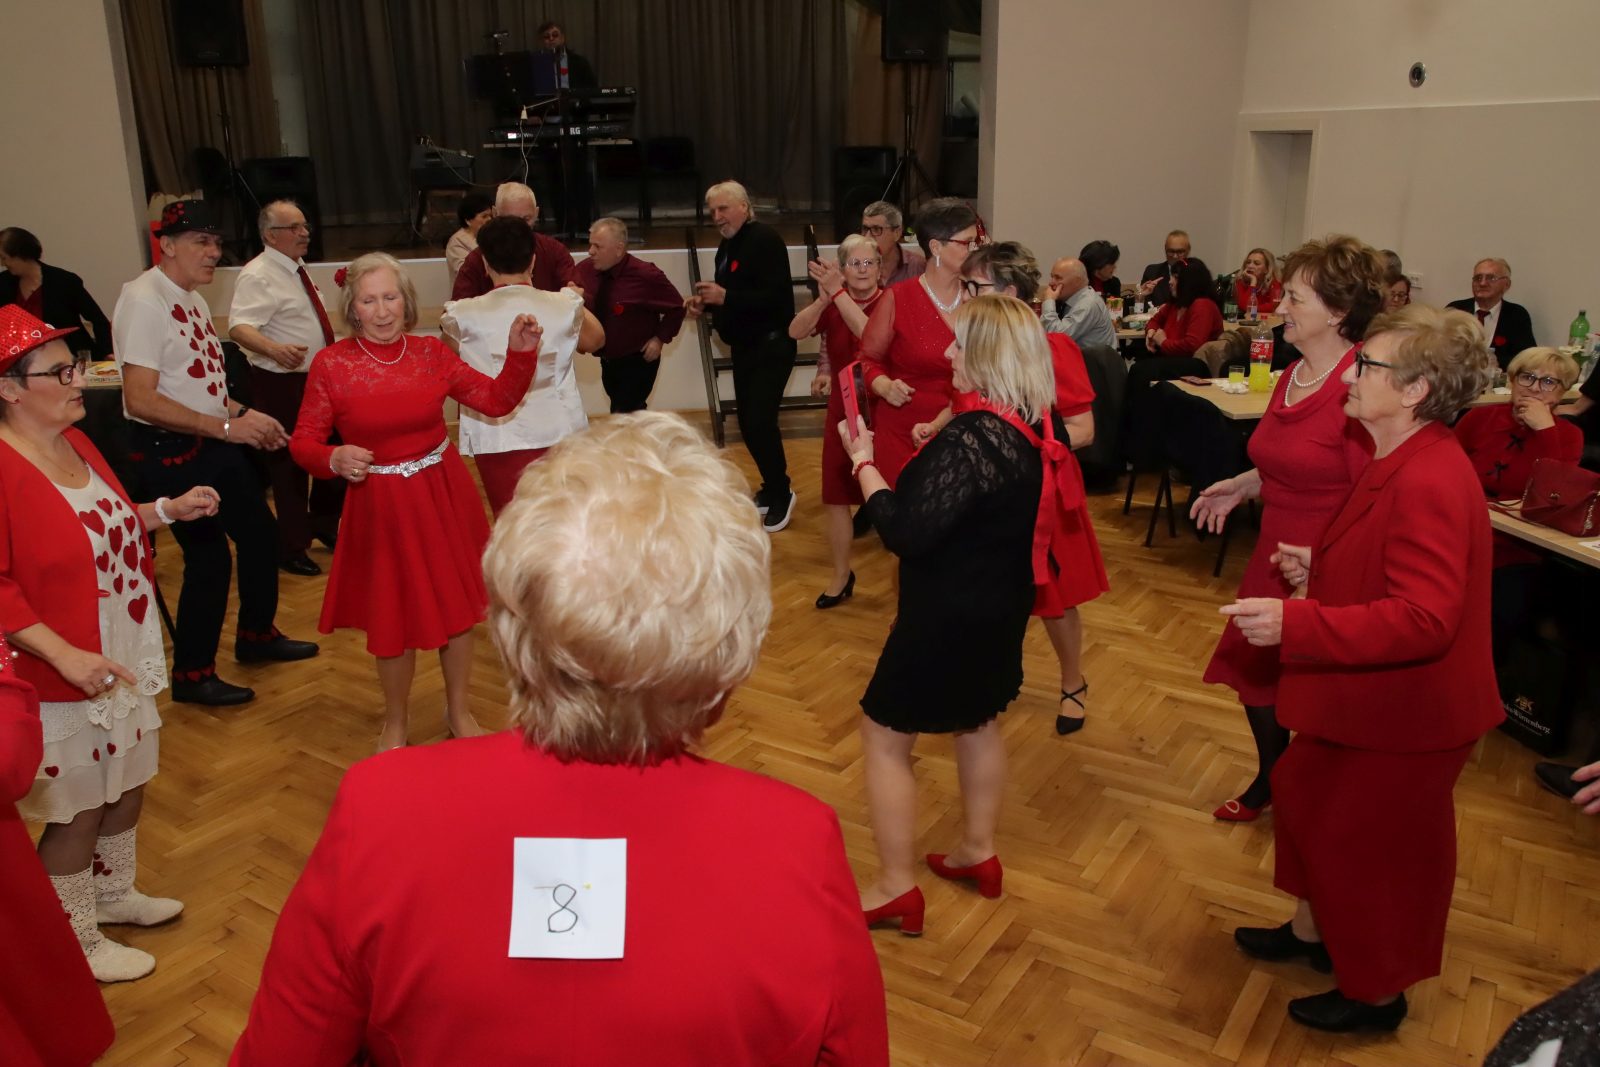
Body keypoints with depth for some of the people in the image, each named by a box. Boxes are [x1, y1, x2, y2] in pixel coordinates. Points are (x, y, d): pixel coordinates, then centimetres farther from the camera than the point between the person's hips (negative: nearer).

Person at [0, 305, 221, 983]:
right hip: (63, 676, -9)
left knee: (127, 784, 22)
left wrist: (167, 511, 10)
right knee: (77, 811, 7)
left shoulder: (73, 441, 5)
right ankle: (78, 944, 28)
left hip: (124, 657, 9)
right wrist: (64, 655, -29)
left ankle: (113, 894, 45)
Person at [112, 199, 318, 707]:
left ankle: (256, 636, 40)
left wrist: (245, 414, 5)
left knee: (260, 532, 17)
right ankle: (192, 674, 19)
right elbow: (141, 401, -25)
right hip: (173, 453, -9)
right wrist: (226, 427, -24)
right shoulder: (144, 301, -19)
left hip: (214, 444, 9)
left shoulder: (193, 298, 10)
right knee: (209, 557, -1)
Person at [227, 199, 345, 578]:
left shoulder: (296, 268, 11)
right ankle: (291, 548, 16)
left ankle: (323, 525, 39)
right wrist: (275, 349, -49)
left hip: (317, 378, 9)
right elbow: (240, 327, -31)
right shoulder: (258, 276, -17)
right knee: (289, 465, 2)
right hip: (283, 384, -9)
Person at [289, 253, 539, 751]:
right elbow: (303, 441, -5)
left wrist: (520, 354, -16)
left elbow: (496, 400, -1)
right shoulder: (331, 364, -9)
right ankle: (395, 724, 36)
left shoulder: (432, 352, -2)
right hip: (380, 504, -2)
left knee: (458, 605, 13)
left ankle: (458, 710, 37)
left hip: (444, 494, 3)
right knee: (393, 621, 10)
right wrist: (334, 458, -26)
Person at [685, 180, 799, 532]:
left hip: (772, 346, -9)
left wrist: (725, 297, -28)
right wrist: (705, 302, 0)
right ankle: (771, 487, 25)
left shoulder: (766, 239, -16)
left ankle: (781, 494, 4)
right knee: (747, 422, 11)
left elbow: (776, 296, -26)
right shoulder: (726, 246, 11)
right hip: (744, 346, 9)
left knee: (759, 421, -12)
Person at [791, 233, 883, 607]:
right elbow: (796, 332, -15)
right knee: (836, 495, 10)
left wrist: (838, 292, -32)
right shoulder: (831, 304, 3)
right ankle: (841, 577, 26)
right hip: (843, 408, 5)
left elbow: (870, 334, -31)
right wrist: (823, 297, -29)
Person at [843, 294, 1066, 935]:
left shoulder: (972, 439, -28)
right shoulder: (1038, 430, -1)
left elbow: (903, 532, -28)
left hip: (949, 614, -9)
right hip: (1001, 606, 9)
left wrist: (863, 461, -18)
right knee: (978, 722, 25)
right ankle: (979, 853, 40)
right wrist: (930, 455, 4)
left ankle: (895, 889, 15)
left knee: (884, 738, 5)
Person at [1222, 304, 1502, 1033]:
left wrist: (1295, 624, -38)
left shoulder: (1429, 484, -29)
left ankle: (1376, 993, 32)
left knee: (1369, 842, 8)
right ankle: (1315, 930, 45)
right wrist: (1317, 568, 2)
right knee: (1307, 794, 23)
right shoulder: (1401, 463, 4)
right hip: (1366, 695, 10)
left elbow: (1423, 618, -35)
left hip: (1402, 711, -10)